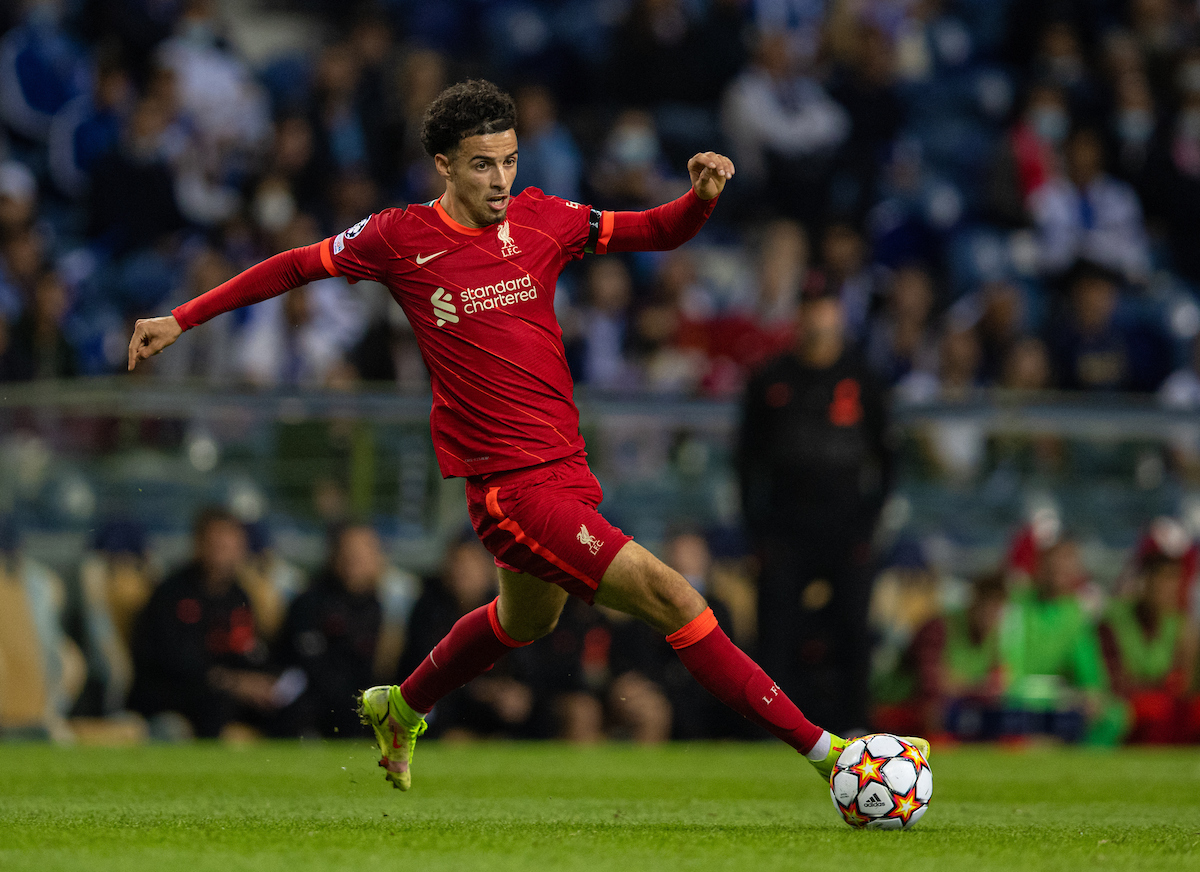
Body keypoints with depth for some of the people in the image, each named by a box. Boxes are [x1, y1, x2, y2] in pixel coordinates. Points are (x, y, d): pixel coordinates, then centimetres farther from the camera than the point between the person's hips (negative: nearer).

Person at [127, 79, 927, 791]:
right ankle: (818, 748, -18)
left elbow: (656, 231, 10)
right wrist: (182, 320, 8)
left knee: (525, 620, 32)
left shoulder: (540, 220, 2)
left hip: (565, 468, 7)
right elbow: (297, 266, 6)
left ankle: (400, 708, 57)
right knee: (670, 596, -17)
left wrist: (703, 196, -12)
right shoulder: (403, 238, -8)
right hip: (510, 485, -7)